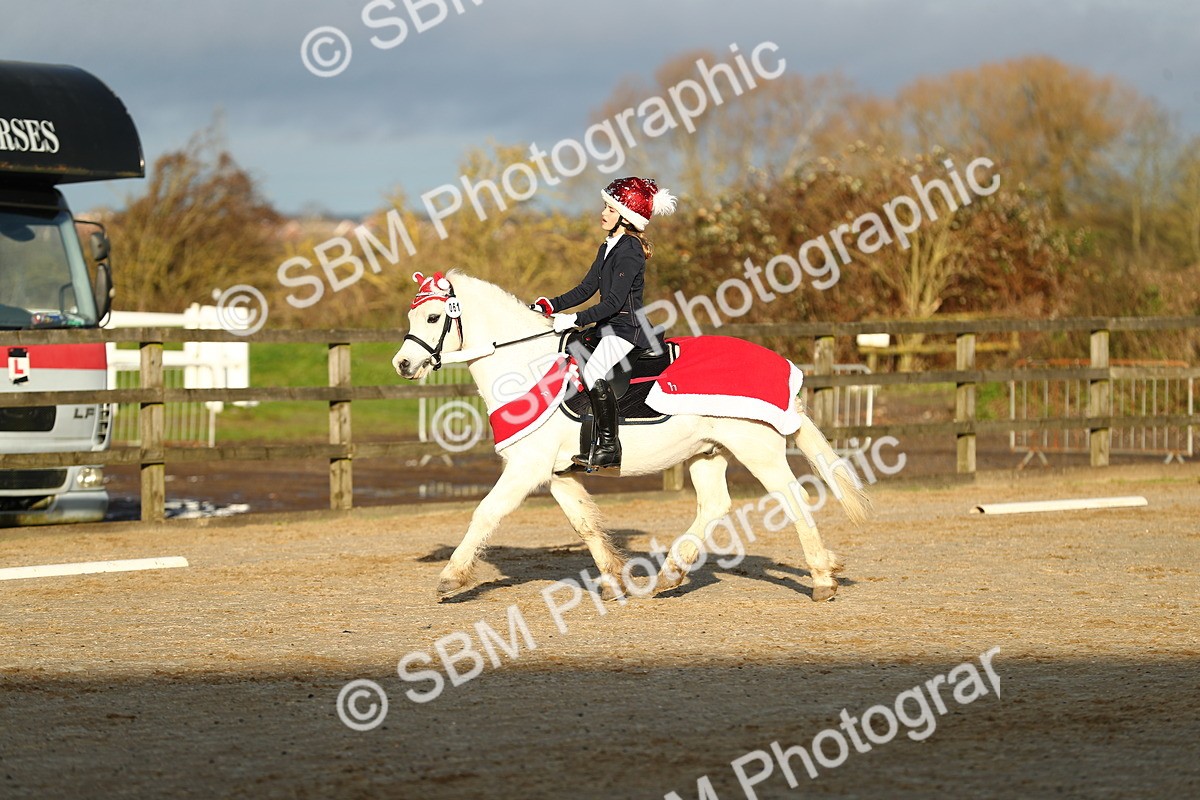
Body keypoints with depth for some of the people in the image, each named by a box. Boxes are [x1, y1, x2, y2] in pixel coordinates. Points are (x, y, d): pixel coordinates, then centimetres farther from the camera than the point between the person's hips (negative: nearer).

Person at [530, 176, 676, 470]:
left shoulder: (630, 252, -17)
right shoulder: (608, 247, 13)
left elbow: (613, 302, -22)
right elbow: (586, 289, 15)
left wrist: (576, 320, -26)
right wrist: (550, 305, 4)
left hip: (627, 327, -10)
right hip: (608, 326, 10)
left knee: (593, 372, -27)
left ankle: (609, 448, -21)